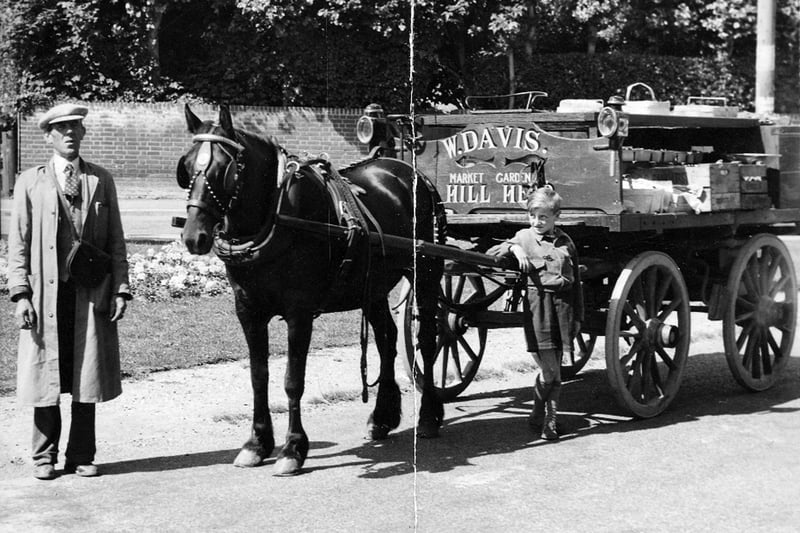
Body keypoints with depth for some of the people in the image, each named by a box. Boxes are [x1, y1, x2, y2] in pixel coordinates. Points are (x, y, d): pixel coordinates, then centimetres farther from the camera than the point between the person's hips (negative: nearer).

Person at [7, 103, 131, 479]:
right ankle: (45, 456, 17)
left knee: (87, 377, 5)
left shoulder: (101, 180, 9)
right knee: (46, 376, 4)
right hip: (46, 294, -1)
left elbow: (116, 241, 8)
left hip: (91, 294, 1)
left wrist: (120, 289, -1)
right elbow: (18, 243, 3)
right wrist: (20, 294, -6)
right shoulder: (30, 182, 6)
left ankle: (81, 456, 16)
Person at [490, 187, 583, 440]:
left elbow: (576, 280, 15)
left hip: (563, 304, 3)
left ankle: (549, 419, 15)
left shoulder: (565, 242, 13)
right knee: (549, 370, -7)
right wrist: (515, 248, -13)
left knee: (554, 369, 5)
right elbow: (495, 252, 5)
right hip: (538, 303, -3)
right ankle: (539, 414, 16)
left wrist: (578, 316, 13)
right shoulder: (524, 236, 7)